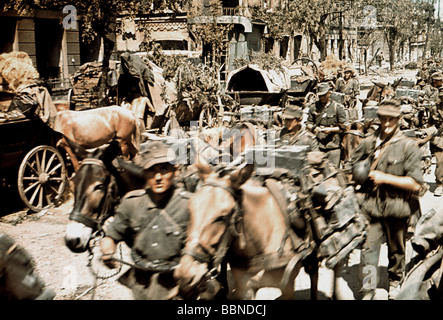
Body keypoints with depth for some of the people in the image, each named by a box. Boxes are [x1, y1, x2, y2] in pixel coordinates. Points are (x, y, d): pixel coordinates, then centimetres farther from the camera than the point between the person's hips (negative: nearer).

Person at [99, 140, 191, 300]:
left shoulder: (187, 204, -12)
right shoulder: (131, 203, -2)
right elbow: (112, 234, 10)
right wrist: (107, 252, -10)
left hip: (175, 283, -3)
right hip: (141, 283, 3)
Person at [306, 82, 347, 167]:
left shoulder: (338, 107, 1)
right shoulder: (313, 107, 11)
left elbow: (343, 127, 1)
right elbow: (308, 123, 17)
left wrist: (331, 130, -14)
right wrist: (313, 128, -5)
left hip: (333, 145, -3)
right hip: (318, 145, 3)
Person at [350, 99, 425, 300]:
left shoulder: (408, 146, -8)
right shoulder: (368, 143, 3)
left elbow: (415, 184, -13)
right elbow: (354, 166, 18)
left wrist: (384, 178, -19)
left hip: (397, 208, -1)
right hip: (371, 206, 2)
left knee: (396, 250, 16)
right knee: (368, 248, -5)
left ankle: (395, 282, 41)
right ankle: (367, 292, 4)